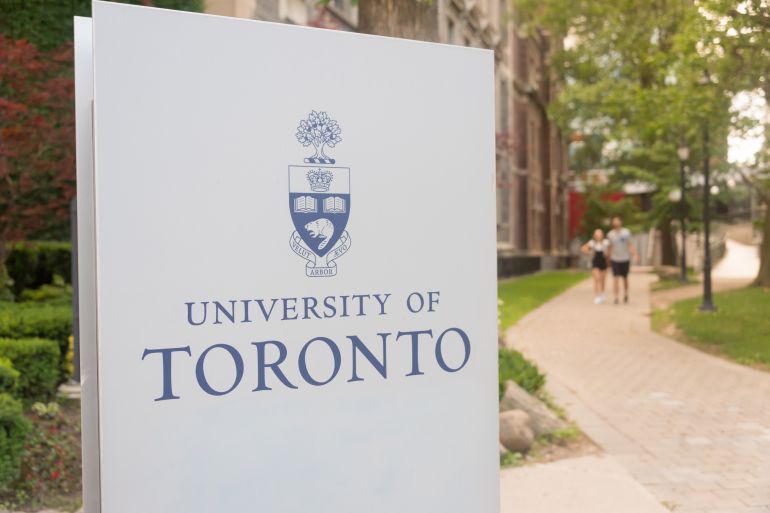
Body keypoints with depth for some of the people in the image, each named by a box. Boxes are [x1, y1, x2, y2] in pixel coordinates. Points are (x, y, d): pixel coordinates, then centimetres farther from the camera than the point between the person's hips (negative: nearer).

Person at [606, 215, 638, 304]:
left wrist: (634, 254, -13)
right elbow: (610, 247, 7)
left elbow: (630, 244, -2)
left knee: (625, 278, 12)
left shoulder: (626, 232, -2)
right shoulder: (610, 234, 0)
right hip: (615, 259, 0)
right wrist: (609, 258, 9)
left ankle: (626, 294, 31)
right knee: (616, 278, -9)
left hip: (625, 259, 0)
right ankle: (616, 297, -7)